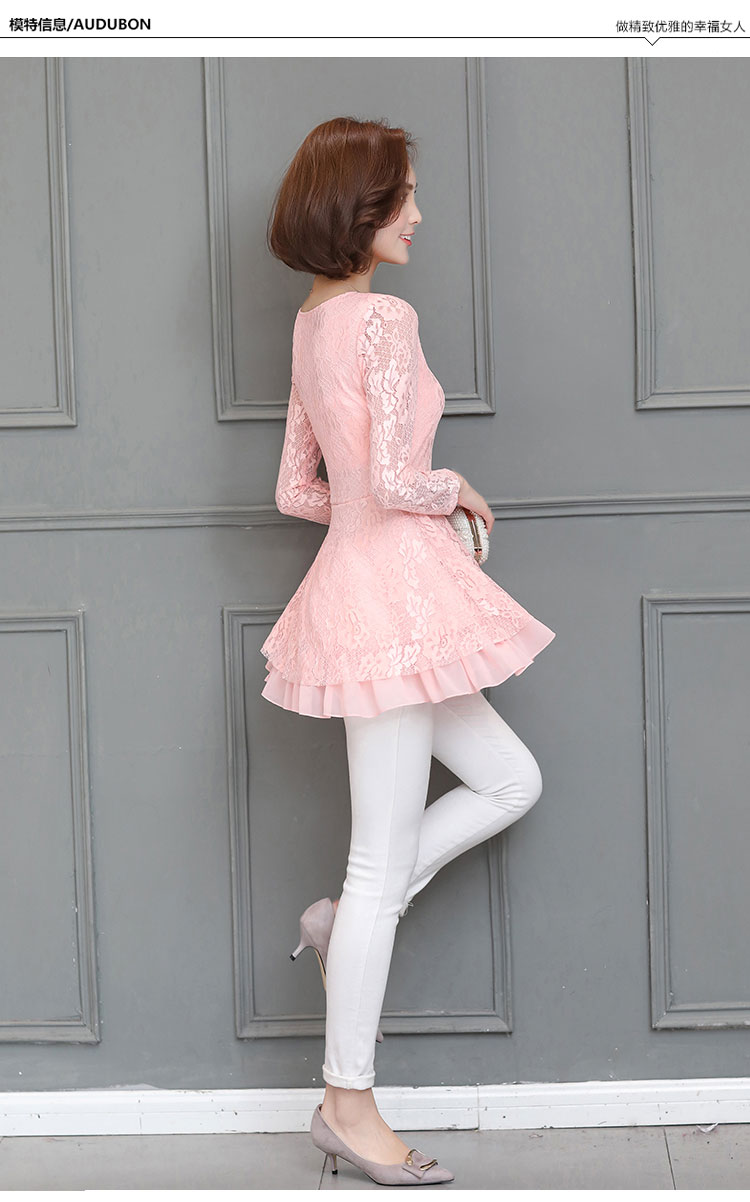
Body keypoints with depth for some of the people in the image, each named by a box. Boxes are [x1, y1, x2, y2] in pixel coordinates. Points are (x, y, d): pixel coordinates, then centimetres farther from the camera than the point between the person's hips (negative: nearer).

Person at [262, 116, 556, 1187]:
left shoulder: (313, 323, 13)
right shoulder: (385, 317, -14)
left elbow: (296, 490, 16)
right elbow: (394, 482, -23)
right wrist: (454, 487, -2)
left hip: (365, 589, 10)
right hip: (395, 591, -10)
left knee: (511, 782, 19)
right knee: (385, 865, -2)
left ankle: (346, 921, 19)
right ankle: (349, 1105, 8)